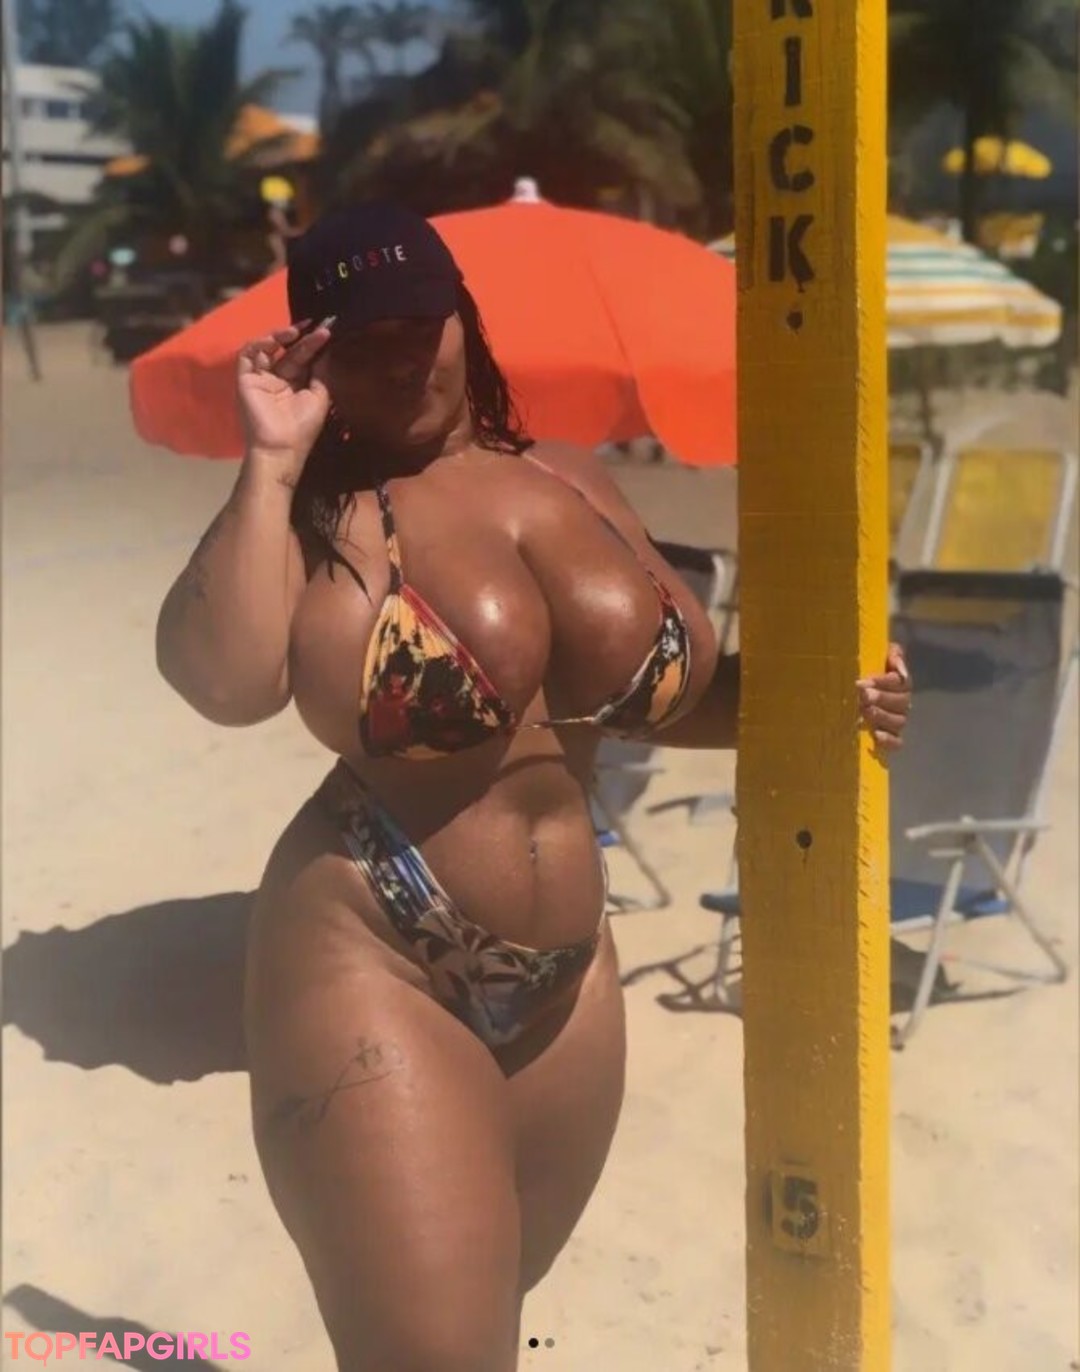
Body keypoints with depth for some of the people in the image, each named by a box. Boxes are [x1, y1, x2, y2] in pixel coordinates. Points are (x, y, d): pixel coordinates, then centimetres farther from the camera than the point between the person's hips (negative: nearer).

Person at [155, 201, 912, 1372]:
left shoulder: (572, 483, 7)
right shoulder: (320, 514, -10)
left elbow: (655, 686, 16)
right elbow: (224, 680, -30)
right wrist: (272, 458, -23)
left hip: (567, 982, 6)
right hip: (375, 975, -6)